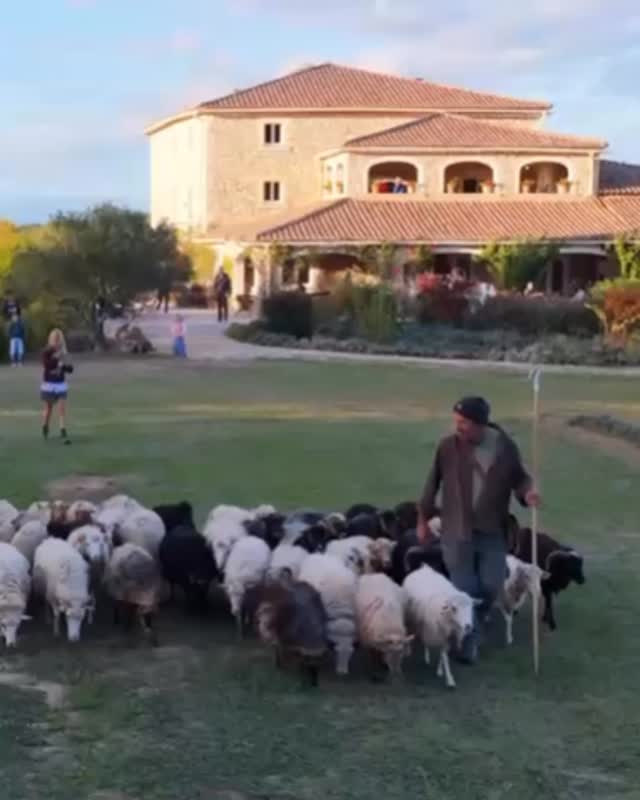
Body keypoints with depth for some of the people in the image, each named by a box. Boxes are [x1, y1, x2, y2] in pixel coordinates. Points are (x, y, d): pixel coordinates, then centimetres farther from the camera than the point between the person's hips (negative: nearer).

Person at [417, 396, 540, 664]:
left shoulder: (506, 447, -7)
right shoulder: (448, 446, -9)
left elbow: (518, 477, 6)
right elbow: (433, 483, 1)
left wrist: (527, 492, -17)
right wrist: (423, 519, 7)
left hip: (492, 531, 2)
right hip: (457, 530, -2)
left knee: (491, 585, 5)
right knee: (464, 589, 1)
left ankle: (473, 623, 34)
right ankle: (468, 639, 17)